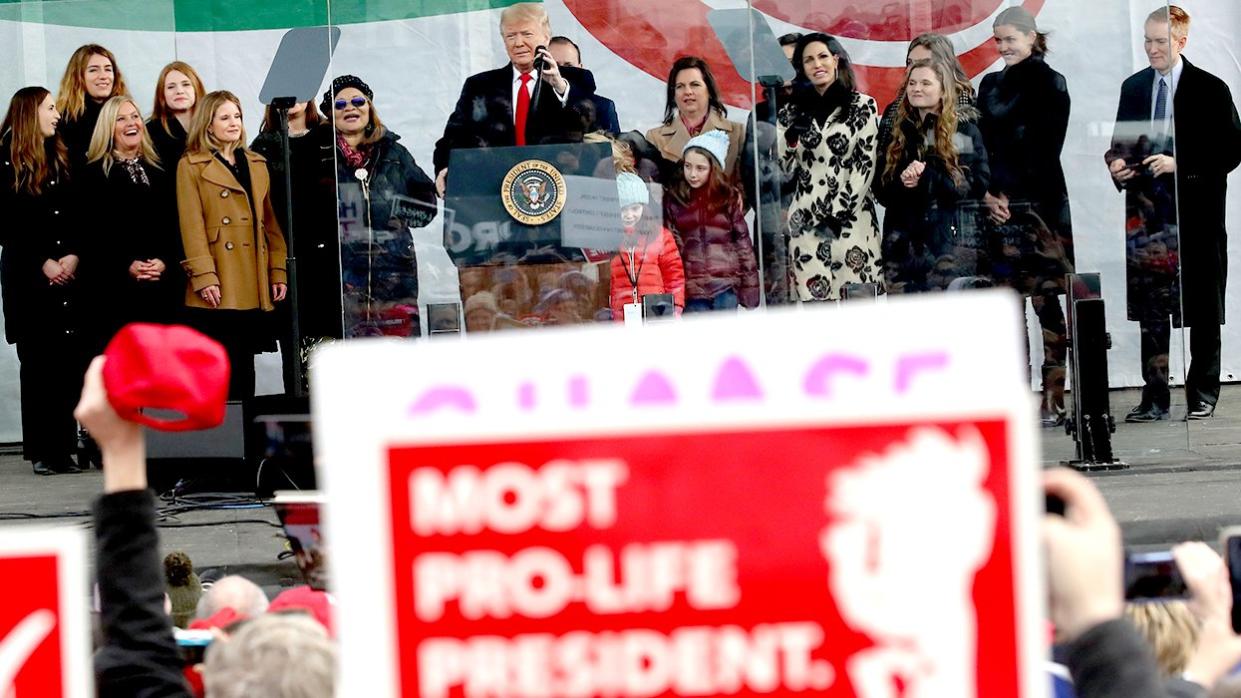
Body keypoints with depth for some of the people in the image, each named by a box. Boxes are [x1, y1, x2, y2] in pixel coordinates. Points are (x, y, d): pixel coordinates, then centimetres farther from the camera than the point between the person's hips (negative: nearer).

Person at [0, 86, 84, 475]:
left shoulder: (63, 159, 13)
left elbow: (80, 215, 10)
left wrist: (73, 255, -6)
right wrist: (44, 262, -10)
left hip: (69, 274, 4)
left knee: (70, 360, -2)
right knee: (37, 362, -3)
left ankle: (65, 447, 2)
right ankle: (43, 451, 1)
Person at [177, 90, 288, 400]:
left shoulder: (257, 164, 20)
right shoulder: (191, 166, 4)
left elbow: (270, 222, 18)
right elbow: (191, 226, -4)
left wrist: (278, 272, 10)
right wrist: (204, 276, -13)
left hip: (254, 287, 5)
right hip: (218, 288, -5)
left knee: (245, 366, 7)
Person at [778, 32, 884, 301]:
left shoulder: (863, 106, 5)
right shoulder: (791, 113, 14)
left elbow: (866, 165, -1)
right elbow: (785, 171, 10)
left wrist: (841, 213, -9)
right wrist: (790, 139, -9)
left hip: (852, 221, -2)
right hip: (806, 224, 2)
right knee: (814, 299, -4)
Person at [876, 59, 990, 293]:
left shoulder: (965, 127, 3)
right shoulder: (899, 131, 15)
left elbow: (978, 185, -6)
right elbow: (881, 190, 12)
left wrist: (927, 178, -15)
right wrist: (901, 183, -11)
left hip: (949, 239, -4)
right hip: (902, 243, 4)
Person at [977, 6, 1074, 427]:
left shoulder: (1049, 83, 2)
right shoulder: (990, 86, 18)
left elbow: (1045, 149, -5)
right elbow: (980, 146, 13)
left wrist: (1009, 194, -8)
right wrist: (987, 194, -2)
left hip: (1040, 204, -5)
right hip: (998, 205, 5)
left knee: (1045, 299, -7)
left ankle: (1053, 399, -7)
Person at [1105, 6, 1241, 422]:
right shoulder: (1133, 88, 11)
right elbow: (1121, 142, 19)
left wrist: (1179, 164, -17)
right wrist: (1116, 163, -3)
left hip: (1197, 215, -4)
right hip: (1148, 213, 4)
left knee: (1202, 310, 4)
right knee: (1150, 310, 5)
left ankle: (1203, 396, 12)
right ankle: (1154, 398, 10)